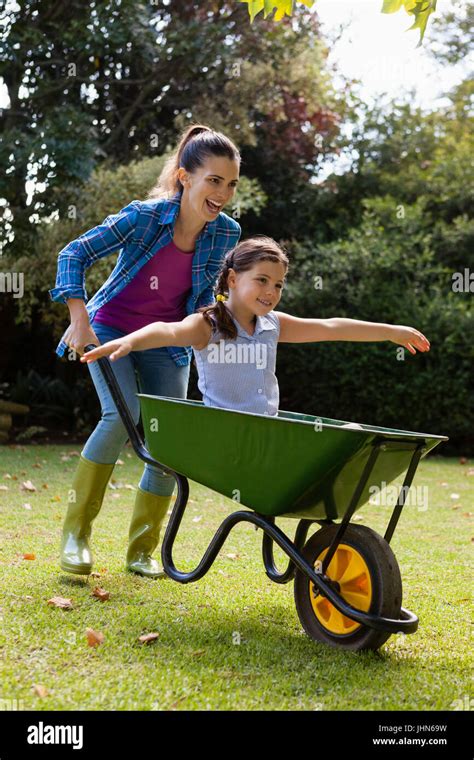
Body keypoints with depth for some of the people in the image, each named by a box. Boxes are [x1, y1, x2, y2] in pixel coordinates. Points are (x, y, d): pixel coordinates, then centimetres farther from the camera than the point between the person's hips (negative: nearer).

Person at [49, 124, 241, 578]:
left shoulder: (226, 233, -11)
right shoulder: (143, 217, -23)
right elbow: (75, 254, -20)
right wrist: (80, 320, -29)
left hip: (167, 342, 4)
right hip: (111, 329, -4)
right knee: (123, 415, -27)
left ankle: (142, 551, 14)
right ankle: (76, 532, -13)